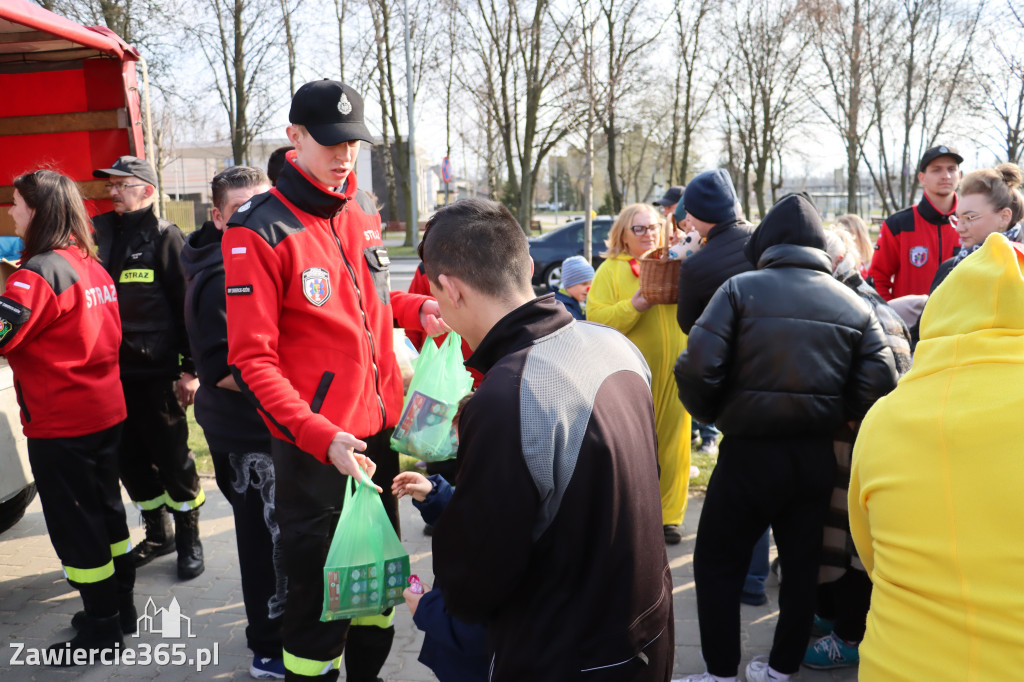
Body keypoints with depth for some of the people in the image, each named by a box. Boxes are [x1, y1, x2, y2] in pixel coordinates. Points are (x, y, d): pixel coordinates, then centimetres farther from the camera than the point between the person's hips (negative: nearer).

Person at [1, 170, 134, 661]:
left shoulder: (40, 272, -16)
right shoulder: (93, 266, 9)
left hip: (60, 424, -8)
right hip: (106, 412, 8)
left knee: (74, 526, 4)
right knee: (106, 511, 17)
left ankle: (102, 630, 16)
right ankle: (121, 609, 31)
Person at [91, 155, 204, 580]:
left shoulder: (164, 237, -5)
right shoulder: (101, 234, 12)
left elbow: (187, 304, -9)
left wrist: (190, 368, -13)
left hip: (157, 373, -6)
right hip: (113, 371, 6)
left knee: (172, 458, 3)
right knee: (130, 460, 13)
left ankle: (188, 537, 19)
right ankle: (158, 533, 30)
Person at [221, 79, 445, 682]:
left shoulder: (363, 211, 7)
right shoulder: (260, 230, -13)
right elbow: (253, 359, -16)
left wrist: (417, 309, 1)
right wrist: (322, 437, -26)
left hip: (378, 428, 7)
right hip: (312, 446, -7)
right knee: (320, 588, 8)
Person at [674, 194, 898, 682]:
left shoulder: (741, 289, -7)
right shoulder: (854, 304, 6)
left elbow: (697, 368, -17)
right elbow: (879, 384, -2)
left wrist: (713, 414, 1)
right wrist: (830, 418, 12)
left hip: (749, 454, -4)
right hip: (817, 458, 5)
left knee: (716, 562, 10)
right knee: (801, 564, 19)